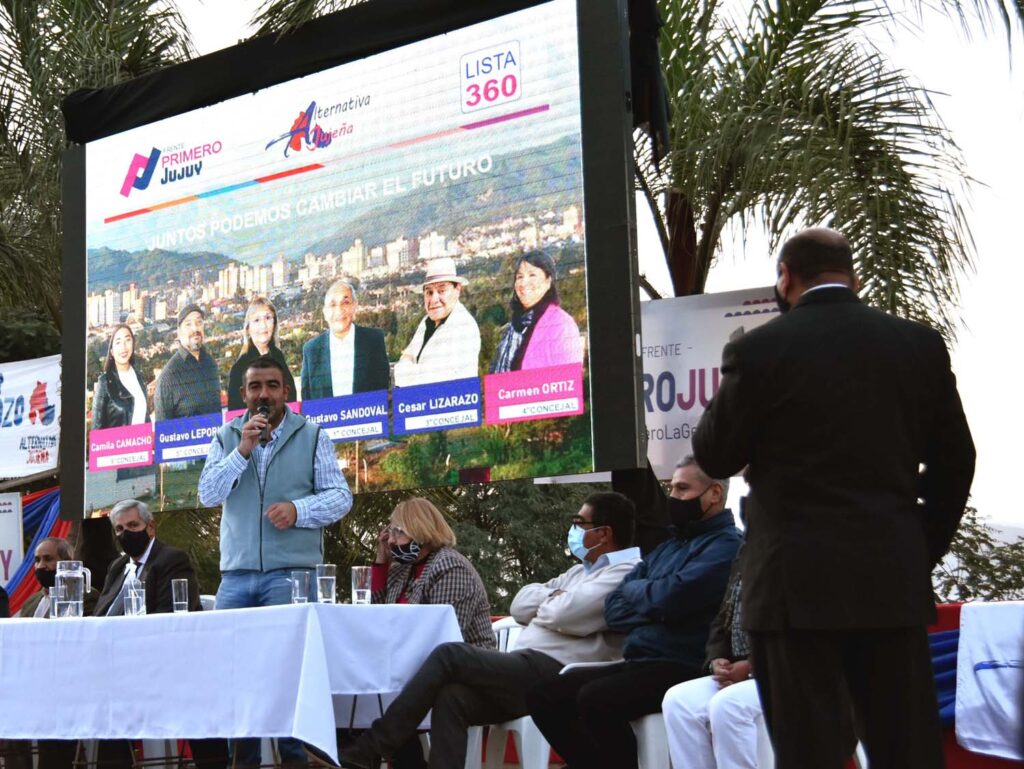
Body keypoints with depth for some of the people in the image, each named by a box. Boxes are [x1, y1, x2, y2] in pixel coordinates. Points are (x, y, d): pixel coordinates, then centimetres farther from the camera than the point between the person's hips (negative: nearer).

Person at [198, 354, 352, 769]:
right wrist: (242, 451, -11)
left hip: (292, 573, -3)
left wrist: (299, 509, -17)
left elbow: (340, 496, 1)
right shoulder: (226, 438, 11)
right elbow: (207, 495, 0)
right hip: (236, 574, 3)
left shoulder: (312, 437, 5)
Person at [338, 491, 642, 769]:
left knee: (449, 655, -14)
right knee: (451, 698, -18)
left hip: (554, 676, -9)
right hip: (527, 671, 9)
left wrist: (546, 603, 4)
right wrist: (554, 598, 2)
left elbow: (564, 615, -18)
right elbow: (520, 605, 20)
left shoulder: (625, 573, -5)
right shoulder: (583, 570, 27)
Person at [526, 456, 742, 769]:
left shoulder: (726, 546, -6)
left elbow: (671, 599, -21)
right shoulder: (667, 547, 21)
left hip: (682, 669, -9)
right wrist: (653, 603, -7)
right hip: (638, 662, 9)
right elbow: (613, 609, 13)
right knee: (544, 696, -1)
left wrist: (635, 591, 2)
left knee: (595, 699, -30)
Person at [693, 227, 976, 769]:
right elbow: (953, 460, 10)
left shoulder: (757, 350, -7)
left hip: (798, 582, -3)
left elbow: (714, 456, 1)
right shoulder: (920, 345, 5)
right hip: (895, 580, 4)